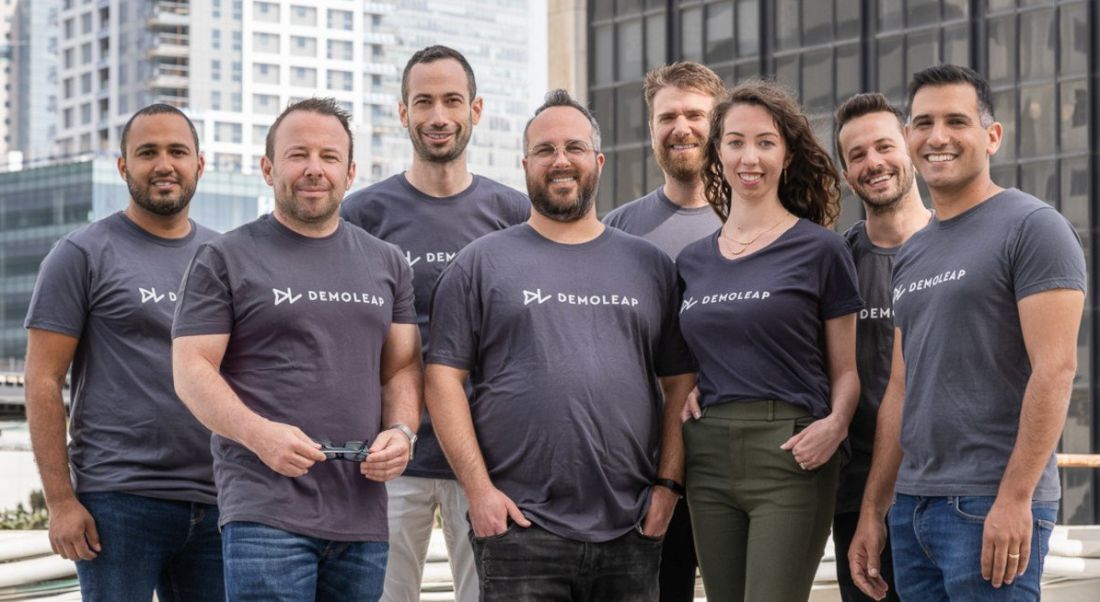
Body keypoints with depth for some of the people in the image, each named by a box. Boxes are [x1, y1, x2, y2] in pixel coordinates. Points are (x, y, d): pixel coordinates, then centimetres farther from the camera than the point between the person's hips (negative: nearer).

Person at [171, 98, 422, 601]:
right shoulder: (225, 258, 3)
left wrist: (401, 430, -4)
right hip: (266, 514, -5)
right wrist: (260, 433, -20)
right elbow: (191, 370, -3)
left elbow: (403, 367, 17)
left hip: (363, 516, 5)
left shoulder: (386, 263, 17)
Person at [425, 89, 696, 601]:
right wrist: (478, 488, -8)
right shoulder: (482, 264, 6)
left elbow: (680, 383, 12)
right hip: (519, 528, -2)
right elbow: (444, 378, 0)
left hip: (630, 531, 2)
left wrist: (668, 482, 1)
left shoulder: (650, 265, 13)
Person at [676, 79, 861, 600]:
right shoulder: (692, 260, 13)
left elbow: (845, 369, 1)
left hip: (790, 457, -5)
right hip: (709, 457, 5)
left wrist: (834, 424, -18)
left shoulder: (820, 250, -1)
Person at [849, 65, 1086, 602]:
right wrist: (871, 511, 14)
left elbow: (1055, 369, -14)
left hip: (992, 506, -7)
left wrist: (1014, 499, -19)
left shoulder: (1031, 227, -6)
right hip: (911, 505, 7)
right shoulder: (911, 254, 16)